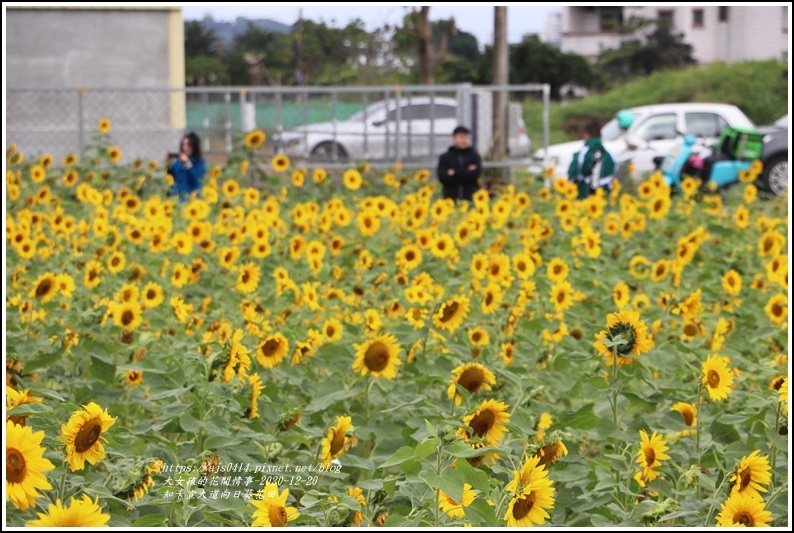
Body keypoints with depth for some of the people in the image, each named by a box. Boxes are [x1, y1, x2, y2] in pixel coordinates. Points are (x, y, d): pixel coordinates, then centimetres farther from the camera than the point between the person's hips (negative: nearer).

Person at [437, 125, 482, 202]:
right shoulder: (445, 158, 9)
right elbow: (442, 177, -4)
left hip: (470, 198, 0)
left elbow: (476, 174, -5)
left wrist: (454, 173, -4)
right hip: (451, 198, 0)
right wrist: (467, 173, -5)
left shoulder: (474, 156, 9)